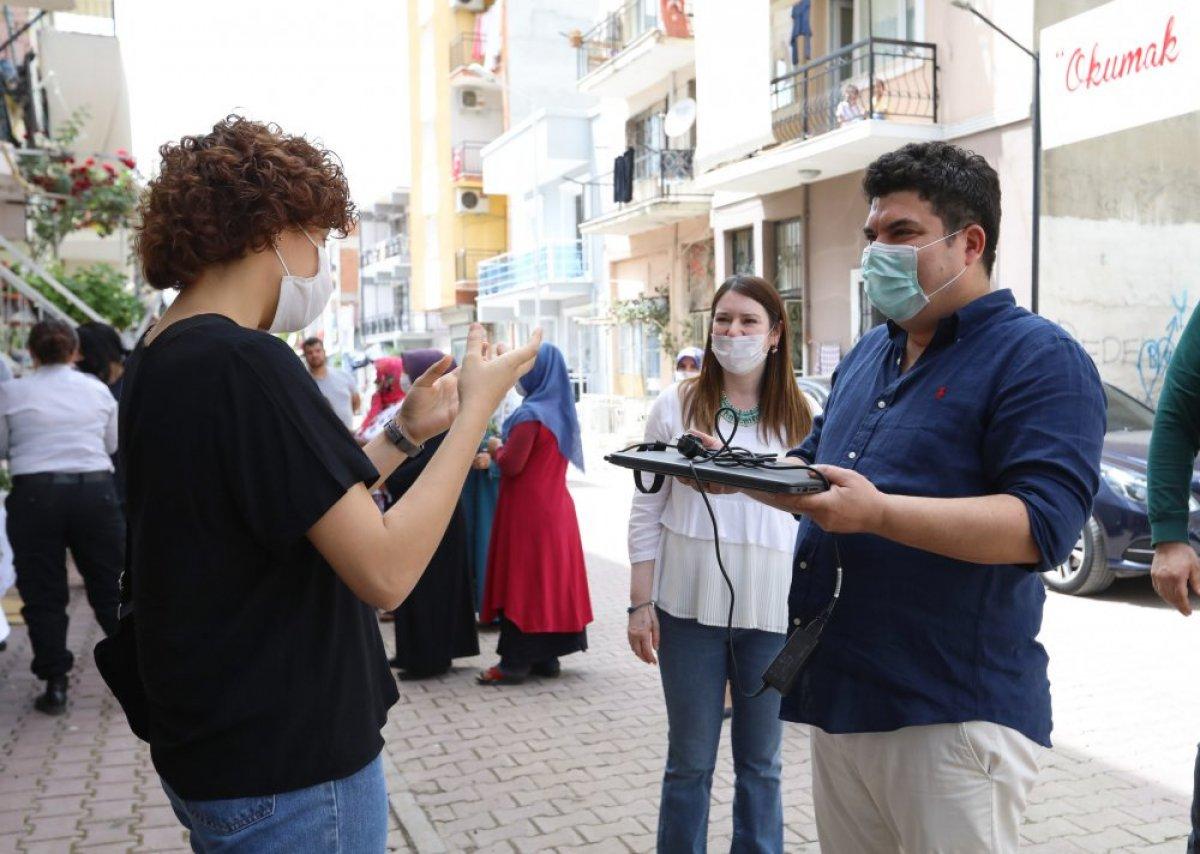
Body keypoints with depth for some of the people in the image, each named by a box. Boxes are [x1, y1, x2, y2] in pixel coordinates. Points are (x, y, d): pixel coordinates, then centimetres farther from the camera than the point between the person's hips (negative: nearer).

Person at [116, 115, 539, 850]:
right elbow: (386, 571, -25)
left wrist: (406, 434, 9)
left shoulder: (160, 361, 7)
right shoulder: (244, 362, -23)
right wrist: (478, 408, -17)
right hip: (288, 771, -9)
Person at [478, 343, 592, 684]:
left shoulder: (530, 414, -17)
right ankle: (547, 655, 17)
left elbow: (511, 465, -17)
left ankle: (515, 662, 1)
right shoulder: (561, 410, 9)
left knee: (522, 581, -3)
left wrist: (495, 448, 1)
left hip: (528, 512, -8)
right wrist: (506, 448, 17)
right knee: (550, 578, 11)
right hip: (556, 507, 8)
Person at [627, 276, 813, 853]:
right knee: (689, 762, 10)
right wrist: (640, 604, -2)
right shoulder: (677, 405, 1)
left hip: (773, 611, 1)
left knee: (761, 763, 13)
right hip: (688, 608, 0)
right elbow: (647, 512, 2)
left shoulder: (800, 416, 1)